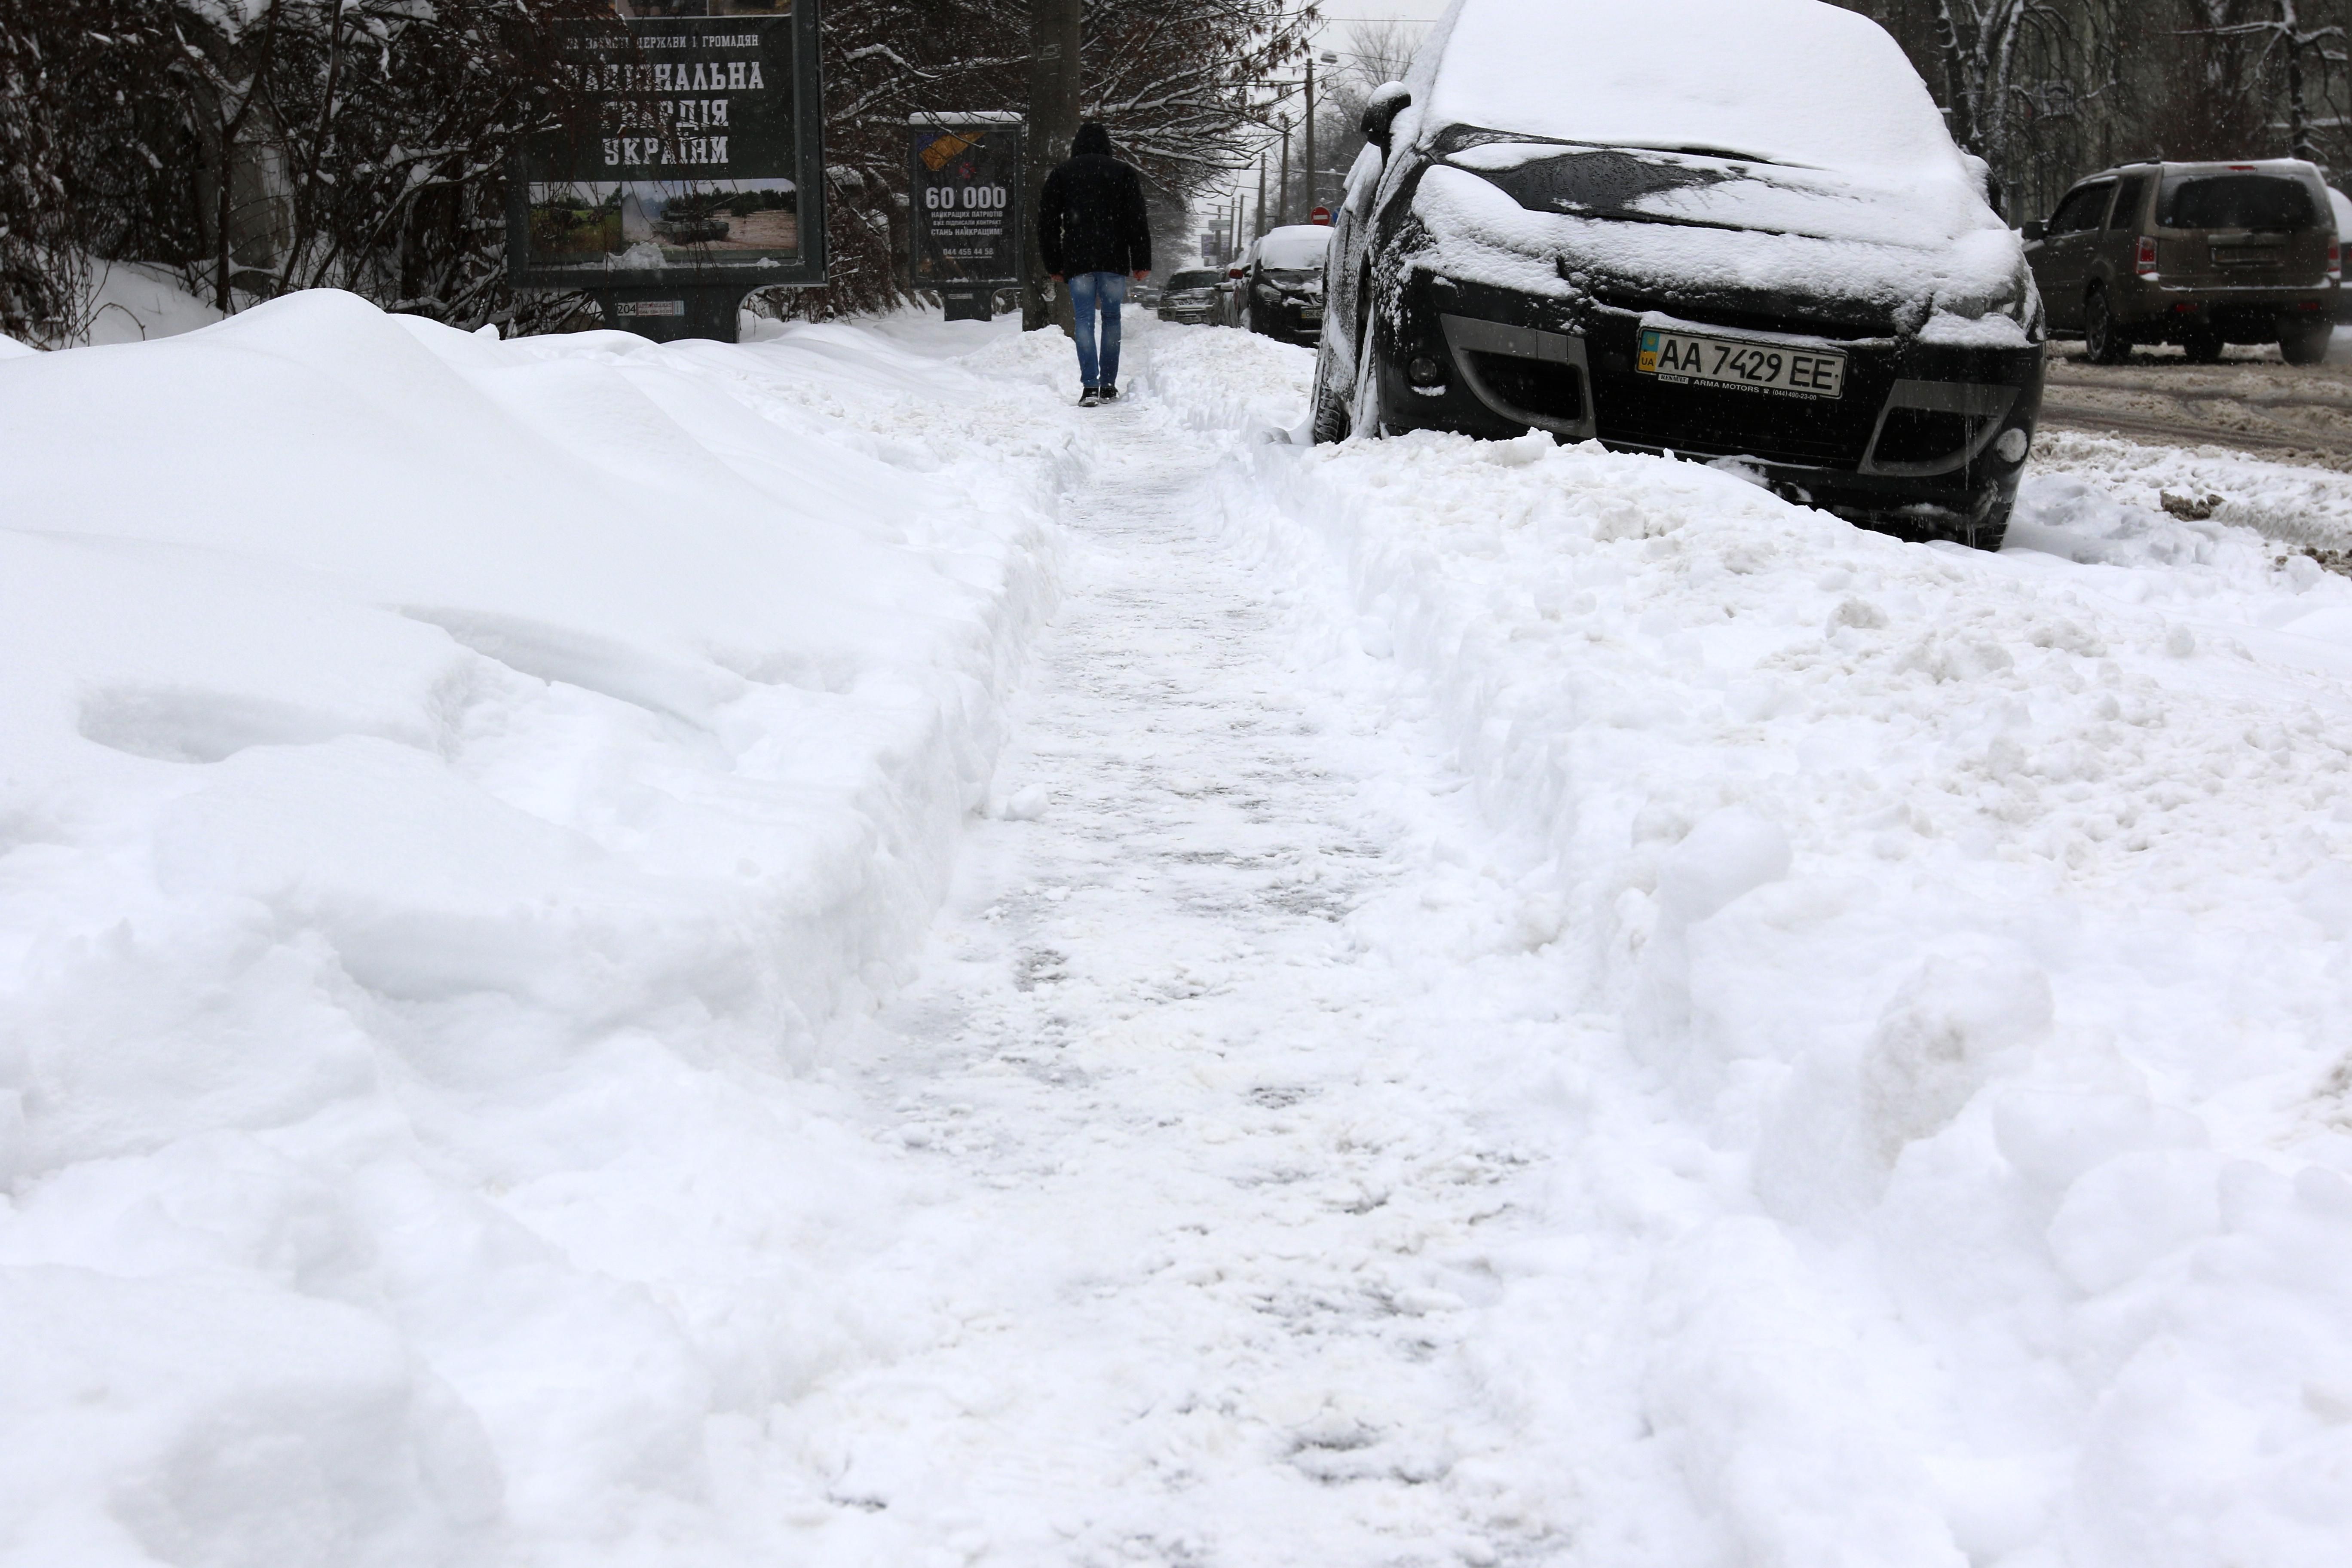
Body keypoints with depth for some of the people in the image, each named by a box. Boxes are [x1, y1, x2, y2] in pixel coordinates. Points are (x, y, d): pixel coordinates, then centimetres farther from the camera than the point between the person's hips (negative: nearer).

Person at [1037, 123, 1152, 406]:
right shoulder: (1124, 173, 9)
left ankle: (1090, 386, -14)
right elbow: (1137, 221, 4)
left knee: (1084, 320, -2)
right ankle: (1108, 384, 9)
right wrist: (1141, 263, 4)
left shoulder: (1060, 176, 10)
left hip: (1077, 260, 0)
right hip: (1114, 259, 0)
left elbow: (1047, 224, 9)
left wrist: (1053, 266, 13)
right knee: (1112, 317, 10)